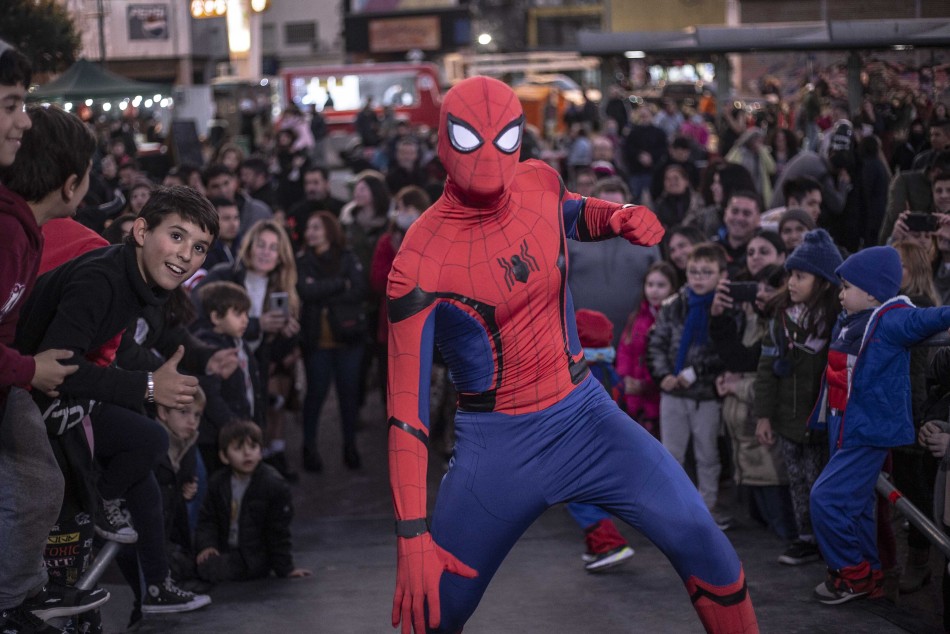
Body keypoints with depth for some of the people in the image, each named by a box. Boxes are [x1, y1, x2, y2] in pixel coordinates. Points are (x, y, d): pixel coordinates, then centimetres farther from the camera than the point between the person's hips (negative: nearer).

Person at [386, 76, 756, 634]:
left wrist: (617, 217, -1)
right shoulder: (421, 261, -19)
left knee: (700, 542, -11)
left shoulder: (540, 184, -4)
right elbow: (406, 405, -19)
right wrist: (413, 538, -25)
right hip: (496, 444, -3)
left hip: (585, 413, 4)